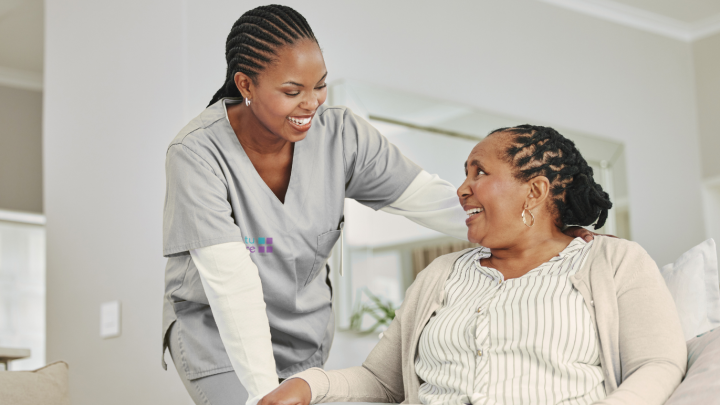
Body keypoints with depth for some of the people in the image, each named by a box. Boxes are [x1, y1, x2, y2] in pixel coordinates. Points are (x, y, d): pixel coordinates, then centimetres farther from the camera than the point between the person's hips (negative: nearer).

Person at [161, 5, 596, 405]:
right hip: (217, 335, -4)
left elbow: (435, 201, -14)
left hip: (306, 331, 4)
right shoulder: (197, 154, -24)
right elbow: (231, 283, -29)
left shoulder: (341, 136, -14)